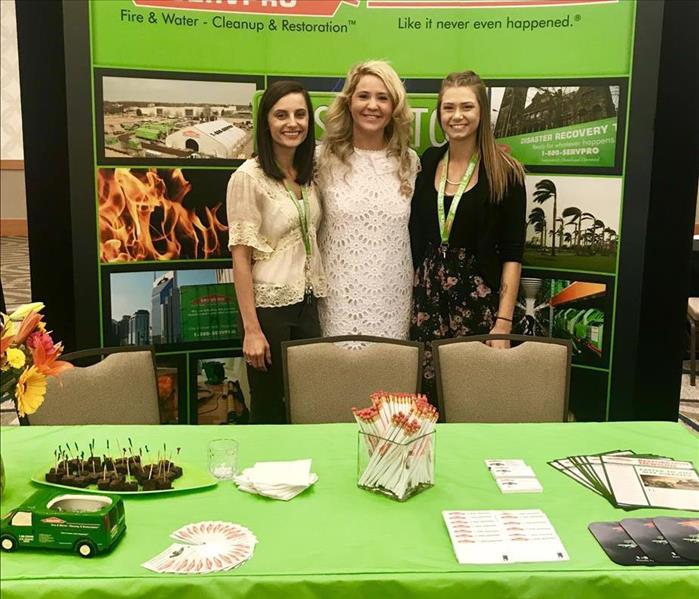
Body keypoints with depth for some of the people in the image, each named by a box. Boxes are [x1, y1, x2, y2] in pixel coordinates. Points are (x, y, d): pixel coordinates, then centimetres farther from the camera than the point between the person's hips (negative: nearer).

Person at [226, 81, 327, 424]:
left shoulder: (309, 174, 8)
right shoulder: (248, 177, -12)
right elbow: (241, 257, -13)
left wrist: (318, 298, 7)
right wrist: (252, 329, -15)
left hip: (307, 304, 6)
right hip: (269, 306, -6)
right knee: (269, 411, 6)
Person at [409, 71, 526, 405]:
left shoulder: (504, 172, -4)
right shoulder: (426, 163, 7)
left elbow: (512, 253, -7)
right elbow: (414, 237, 12)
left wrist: (504, 321, -13)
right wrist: (411, 296, 8)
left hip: (478, 297, -3)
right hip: (426, 295, 3)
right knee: (426, 395, 4)